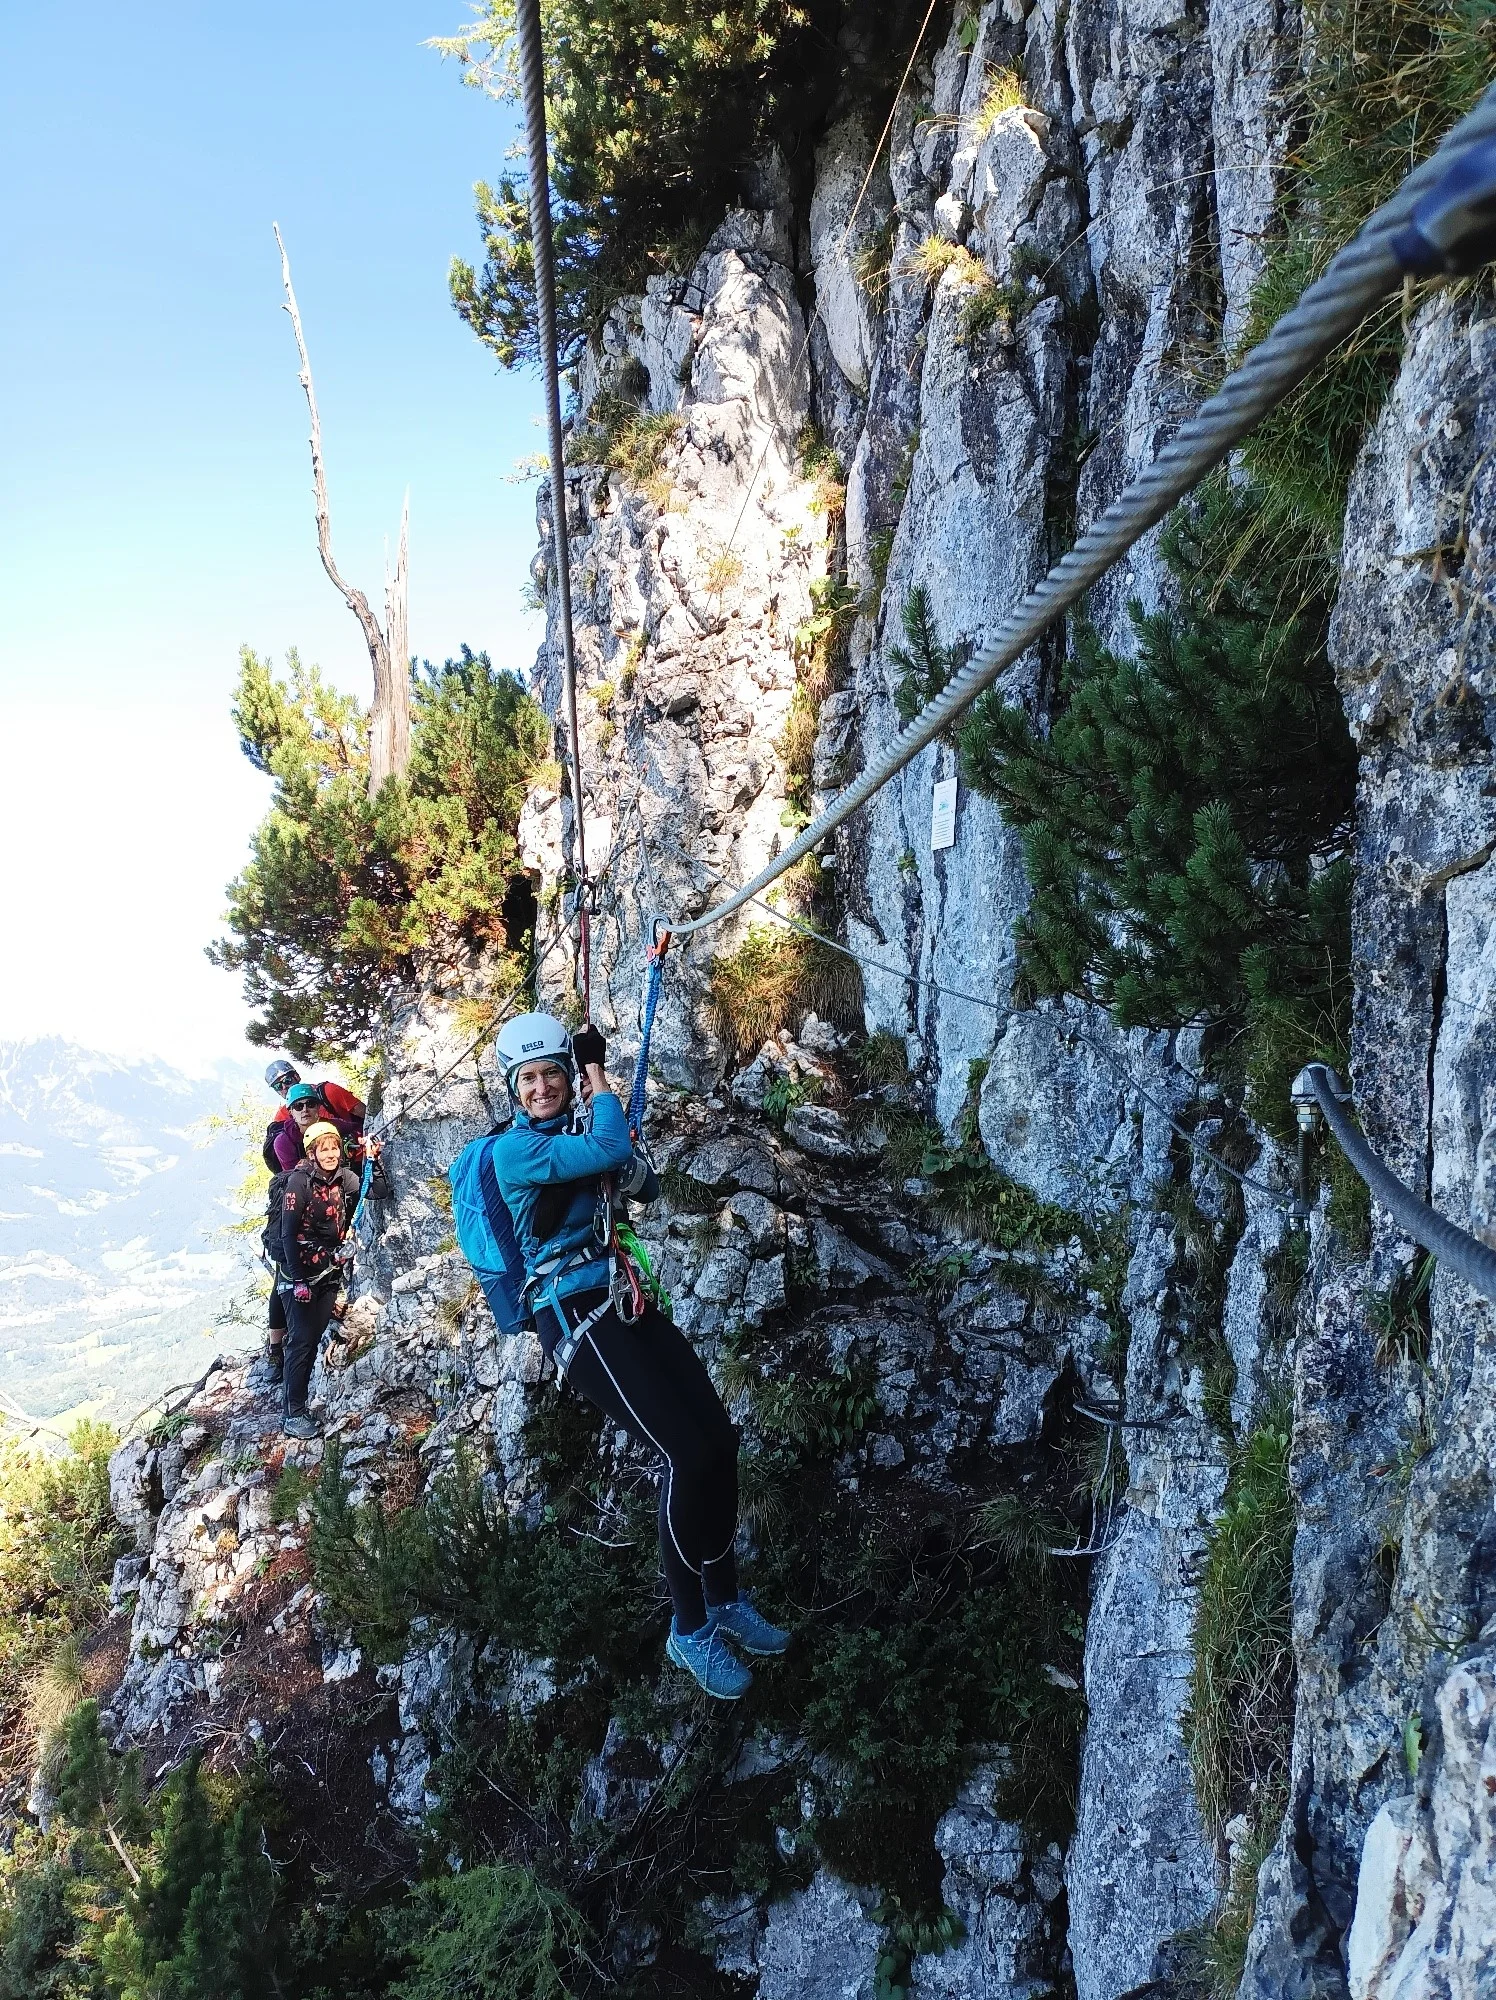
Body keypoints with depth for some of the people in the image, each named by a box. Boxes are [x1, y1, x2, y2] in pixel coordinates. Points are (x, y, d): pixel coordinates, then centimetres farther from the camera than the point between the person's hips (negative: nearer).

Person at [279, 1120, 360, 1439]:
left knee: (313, 1339, 9)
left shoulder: (343, 1179, 4)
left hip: (330, 1272, 6)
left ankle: (296, 1403, 18)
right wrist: (298, 1278, -18)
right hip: (302, 1273, -6)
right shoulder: (299, 1181, -13)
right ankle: (293, 1414, -2)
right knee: (301, 1341, -7)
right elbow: (289, 1232, -15)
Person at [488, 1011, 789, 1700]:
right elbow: (609, 1150, -21)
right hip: (578, 1318, -7)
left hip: (628, 1304, 7)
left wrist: (623, 1159, 0)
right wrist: (598, 1069, -7)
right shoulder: (512, 1148, -9)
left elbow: (646, 1187, 19)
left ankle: (724, 1598, 17)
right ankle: (689, 1630, 2)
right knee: (687, 1455, -15)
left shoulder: (576, 1136, 14)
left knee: (719, 1437, -2)